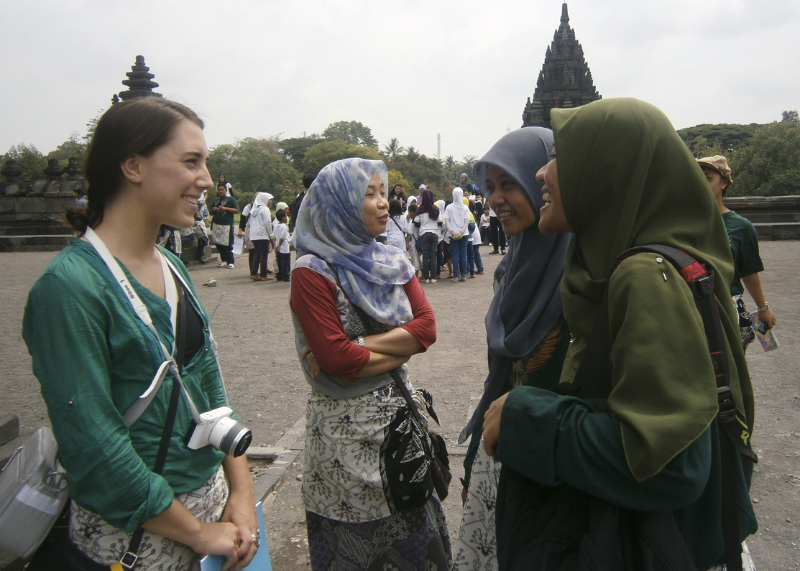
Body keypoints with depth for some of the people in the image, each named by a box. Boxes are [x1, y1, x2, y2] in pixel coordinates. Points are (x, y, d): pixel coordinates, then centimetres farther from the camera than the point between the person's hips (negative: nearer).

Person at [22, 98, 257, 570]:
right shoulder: (71, 286, -21)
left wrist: (241, 492, -1)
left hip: (214, 499, 7)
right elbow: (93, 447, -22)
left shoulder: (172, 266, 3)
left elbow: (210, 384, 6)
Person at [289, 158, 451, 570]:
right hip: (347, 426, -5)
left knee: (413, 536, 16)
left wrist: (360, 346, -16)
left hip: (401, 413, 6)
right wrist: (399, 349, -9)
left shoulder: (392, 262, 7)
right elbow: (336, 358, -20)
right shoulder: (313, 272, -12)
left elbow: (426, 327, -5)